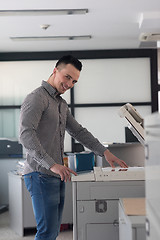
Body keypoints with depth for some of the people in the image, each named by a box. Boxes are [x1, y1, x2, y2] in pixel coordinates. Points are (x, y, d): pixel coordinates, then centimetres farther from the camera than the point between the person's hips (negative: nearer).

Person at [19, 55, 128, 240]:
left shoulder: (61, 104, 21)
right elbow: (26, 134, -22)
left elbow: (79, 132, 24)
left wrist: (104, 152, 11)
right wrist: (52, 164, -29)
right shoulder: (36, 98, -9)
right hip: (41, 175, -9)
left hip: (57, 176, 9)